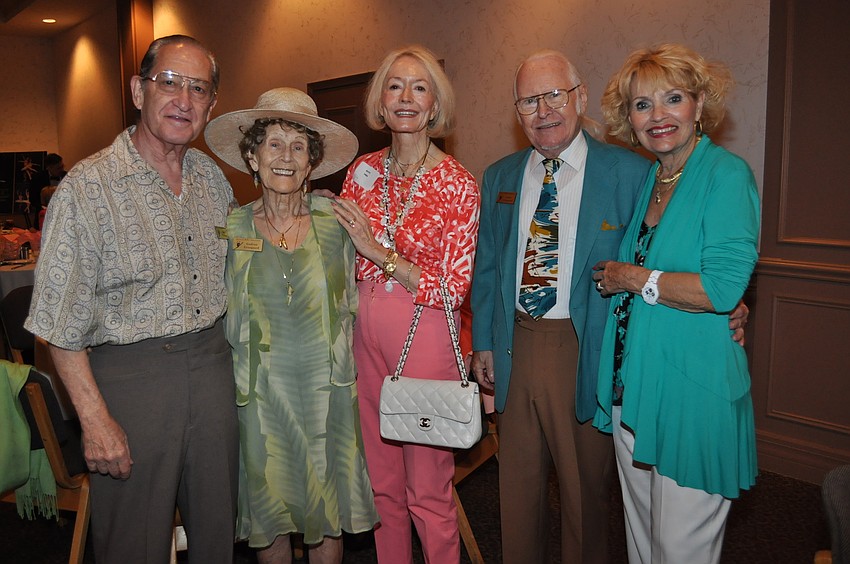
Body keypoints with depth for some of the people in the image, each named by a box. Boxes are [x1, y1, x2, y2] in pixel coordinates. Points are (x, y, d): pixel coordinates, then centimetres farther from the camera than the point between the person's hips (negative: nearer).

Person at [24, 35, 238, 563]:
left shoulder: (213, 177, 6)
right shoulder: (88, 187, -13)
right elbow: (60, 321, -12)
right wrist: (95, 419, -14)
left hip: (212, 366, 5)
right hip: (131, 375, -5)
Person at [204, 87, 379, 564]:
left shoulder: (336, 221, -4)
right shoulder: (231, 229, -3)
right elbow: (220, 316, 7)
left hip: (327, 389, 0)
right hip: (260, 394, 0)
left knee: (328, 519, 12)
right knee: (268, 520, 14)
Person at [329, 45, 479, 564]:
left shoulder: (458, 185, -9)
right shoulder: (363, 171, 5)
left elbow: (454, 288, -12)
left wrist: (381, 252, -15)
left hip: (426, 340, -4)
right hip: (367, 334, 5)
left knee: (428, 490, 7)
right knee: (382, 481, 18)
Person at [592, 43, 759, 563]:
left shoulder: (726, 175, -12)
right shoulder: (647, 179, 10)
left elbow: (724, 287, -22)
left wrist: (633, 277, -13)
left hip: (693, 391, -7)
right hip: (631, 384, 7)